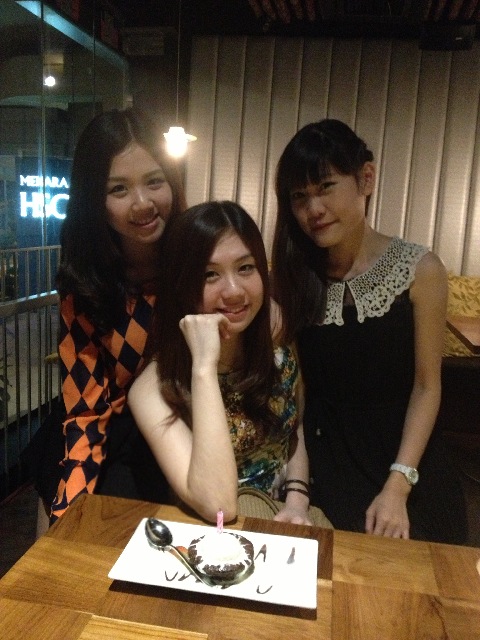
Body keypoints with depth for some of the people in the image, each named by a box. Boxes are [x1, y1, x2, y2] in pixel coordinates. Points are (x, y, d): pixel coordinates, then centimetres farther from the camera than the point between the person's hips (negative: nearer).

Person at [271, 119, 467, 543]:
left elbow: (427, 385, -6)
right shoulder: (292, 276, -2)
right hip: (325, 456, 1)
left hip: (404, 455, 0)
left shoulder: (419, 270, -7)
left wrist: (397, 486, -14)